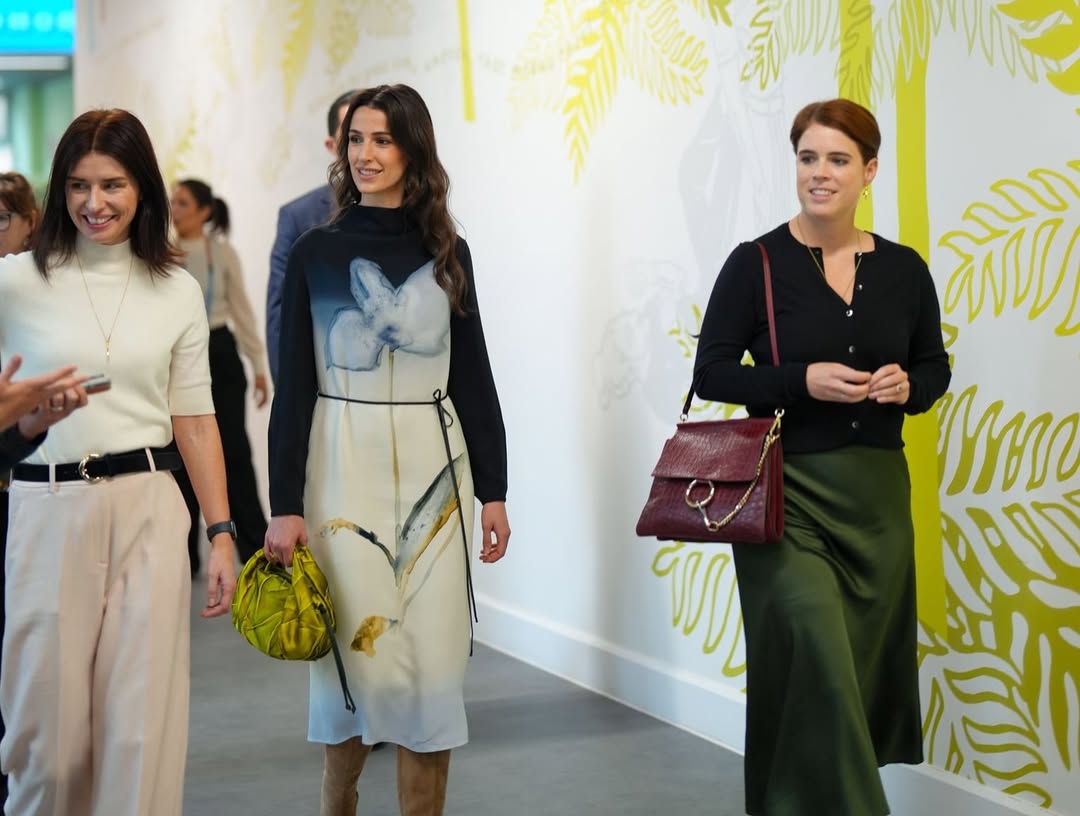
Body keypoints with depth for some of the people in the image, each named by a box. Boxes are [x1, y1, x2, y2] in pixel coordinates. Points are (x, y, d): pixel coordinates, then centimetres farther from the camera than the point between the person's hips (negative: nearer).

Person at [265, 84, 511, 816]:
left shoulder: (448, 254, 7)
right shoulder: (317, 252, 0)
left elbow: (473, 376, 9)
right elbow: (294, 385, -2)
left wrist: (494, 488, 6)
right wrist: (285, 503, -7)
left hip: (432, 465, 2)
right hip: (344, 465, -2)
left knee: (432, 660, 1)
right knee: (362, 651, -2)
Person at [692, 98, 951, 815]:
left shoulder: (905, 270, 4)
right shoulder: (757, 264, -6)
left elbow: (936, 367, 15)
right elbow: (712, 374, -6)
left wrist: (908, 385, -8)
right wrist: (803, 380, -19)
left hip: (877, 490, 4)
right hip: (788, 492, -4)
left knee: (864, 660, 9)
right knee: (812, 662, -12)